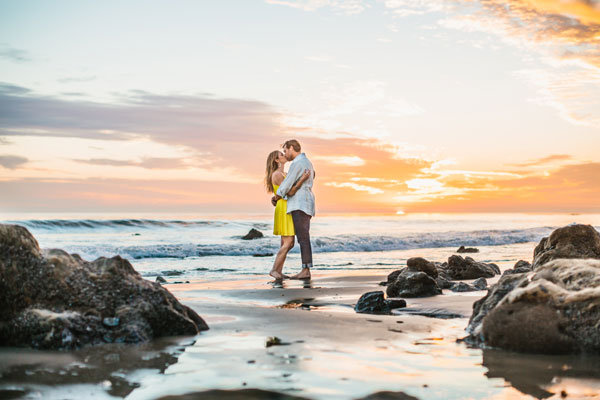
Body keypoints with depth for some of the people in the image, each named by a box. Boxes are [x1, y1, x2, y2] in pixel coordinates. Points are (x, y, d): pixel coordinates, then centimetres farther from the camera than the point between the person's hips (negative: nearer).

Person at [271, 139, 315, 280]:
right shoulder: (307, 163, 23)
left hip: (299, 205, -10)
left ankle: (306, 270, -15)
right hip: (305, 205, 10)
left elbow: (287, 184, -12)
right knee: (303, 238, 6)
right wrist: (277, 196, 19)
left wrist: (276, 197, 5)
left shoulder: (297, 163, -10)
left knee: (303, 238, -12)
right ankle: (305, 271, 4)